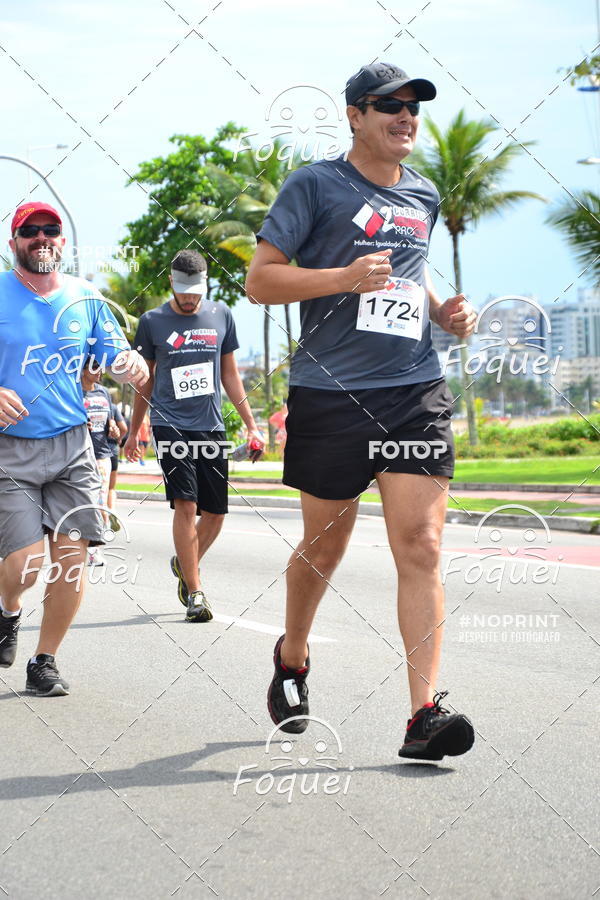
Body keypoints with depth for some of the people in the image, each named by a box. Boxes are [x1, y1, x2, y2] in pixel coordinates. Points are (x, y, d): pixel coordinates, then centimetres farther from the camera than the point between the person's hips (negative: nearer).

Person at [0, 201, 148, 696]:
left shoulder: (86, 298, 9)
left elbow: (116, 354, 14)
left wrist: (132, 363, -11)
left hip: (72, 447, 3)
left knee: (72, 555, -6)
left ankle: (44, 662, 11)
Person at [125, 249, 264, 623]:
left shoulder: (221, 315, 9)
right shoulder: (153, 322, 3)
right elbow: (145, 380, 14)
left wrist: (250, 424, 14)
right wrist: (134, 431, 18)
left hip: (211, 427, 3)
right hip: (170, 426, -3)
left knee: (215, 514, 3)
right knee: (186, 505, -15)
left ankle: (185, 564, 31)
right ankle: (195, 592, -10)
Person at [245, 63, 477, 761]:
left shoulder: (424, 197, 17)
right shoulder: (315, 185, 0)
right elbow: (260, 280, -4)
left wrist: (442, 311, 12)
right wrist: (345, 277, -17)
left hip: (416, 392, 4)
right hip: (330, 394, -3)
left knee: (421, 548, -9)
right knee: (324, 548, 10)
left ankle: (424, 714, -13)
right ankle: (291, 659, 38)